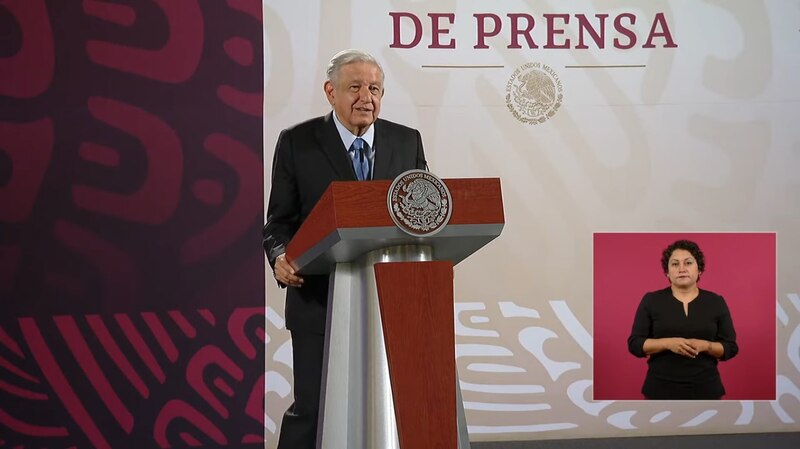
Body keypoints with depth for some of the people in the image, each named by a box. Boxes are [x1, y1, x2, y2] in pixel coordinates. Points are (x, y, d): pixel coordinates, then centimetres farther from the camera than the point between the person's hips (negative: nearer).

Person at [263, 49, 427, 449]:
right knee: (311, 408, -1)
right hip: (320, 300, -3)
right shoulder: (297, 142, -1)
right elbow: (280, 219, 0)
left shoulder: (407, 141, 7)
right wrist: (280, 257, -20)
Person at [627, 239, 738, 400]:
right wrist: (668, 343, -18)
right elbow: (635, 344, -3)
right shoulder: (651, 301, 0)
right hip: (661, 390, -1)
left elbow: (730, 347, 3)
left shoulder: (716, 303, 3)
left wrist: (705, 346, -16)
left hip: (704, 390, 1)